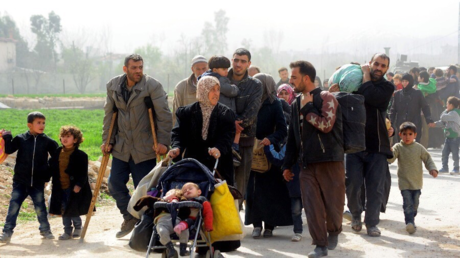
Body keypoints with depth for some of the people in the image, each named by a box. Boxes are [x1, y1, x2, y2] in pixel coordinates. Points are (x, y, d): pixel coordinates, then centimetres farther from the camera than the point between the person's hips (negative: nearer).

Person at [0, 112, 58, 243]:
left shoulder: (47, 141, 0)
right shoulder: (20, 139, -1)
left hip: (38, 183, 0)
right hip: (20, 181, 0)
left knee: (40, 207, 6)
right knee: (14, 206, -3)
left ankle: (45, 230, 25)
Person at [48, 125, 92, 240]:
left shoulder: (80, 155, -10)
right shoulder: (57, 153, 6)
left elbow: (83, 173, -11)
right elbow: (51, 168, 15)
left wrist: (79, 185, -19)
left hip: (74, 188, -5)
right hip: (61, 188, 5)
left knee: (73, 211, -1)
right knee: (64, 210, 9)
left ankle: (77, 227, 21)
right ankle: (67, 231, 18)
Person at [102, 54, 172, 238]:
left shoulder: (152, 86, -9)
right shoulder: (113, 86, 5)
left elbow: (164, 115, -9)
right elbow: (109, 114, 12)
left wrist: (163, 142, -15)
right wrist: (107, 140, 8)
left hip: (145, 149, -4)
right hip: (121, 148, 5)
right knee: (115, 184, 3)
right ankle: (130, 218, 25)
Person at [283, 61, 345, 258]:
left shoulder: (325, 98, -5)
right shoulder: (296, 104, 15)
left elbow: (326, 125, -19)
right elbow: (292, 136, 21)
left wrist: (307, 108, -10)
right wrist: (288, 165, 21)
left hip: (330, 160, -5)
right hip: (307, 163, 5)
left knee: (333, 203, 0)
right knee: (312, 206, -1)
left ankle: (333, 231, 28)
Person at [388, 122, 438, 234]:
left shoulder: (419, 148, 1)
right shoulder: (398, 147, -4)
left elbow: (427, 158, 9)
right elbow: (390, 159, -14)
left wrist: (432, 169, -5)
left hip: (417, 182, 3)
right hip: (404, 182, -3)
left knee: (415, 203, 12)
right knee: (407, 203, -13)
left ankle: (411, 218, 31)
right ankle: (410, 223, -19)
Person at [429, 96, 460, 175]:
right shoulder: (451, 113, 15)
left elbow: (443, 118, -24)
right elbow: (443, 122, 20)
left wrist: (445, 111, -5)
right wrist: (435, 124, 9)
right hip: (449, 137, 10)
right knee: (445, 151, 8)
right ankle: (445, 167, 14)